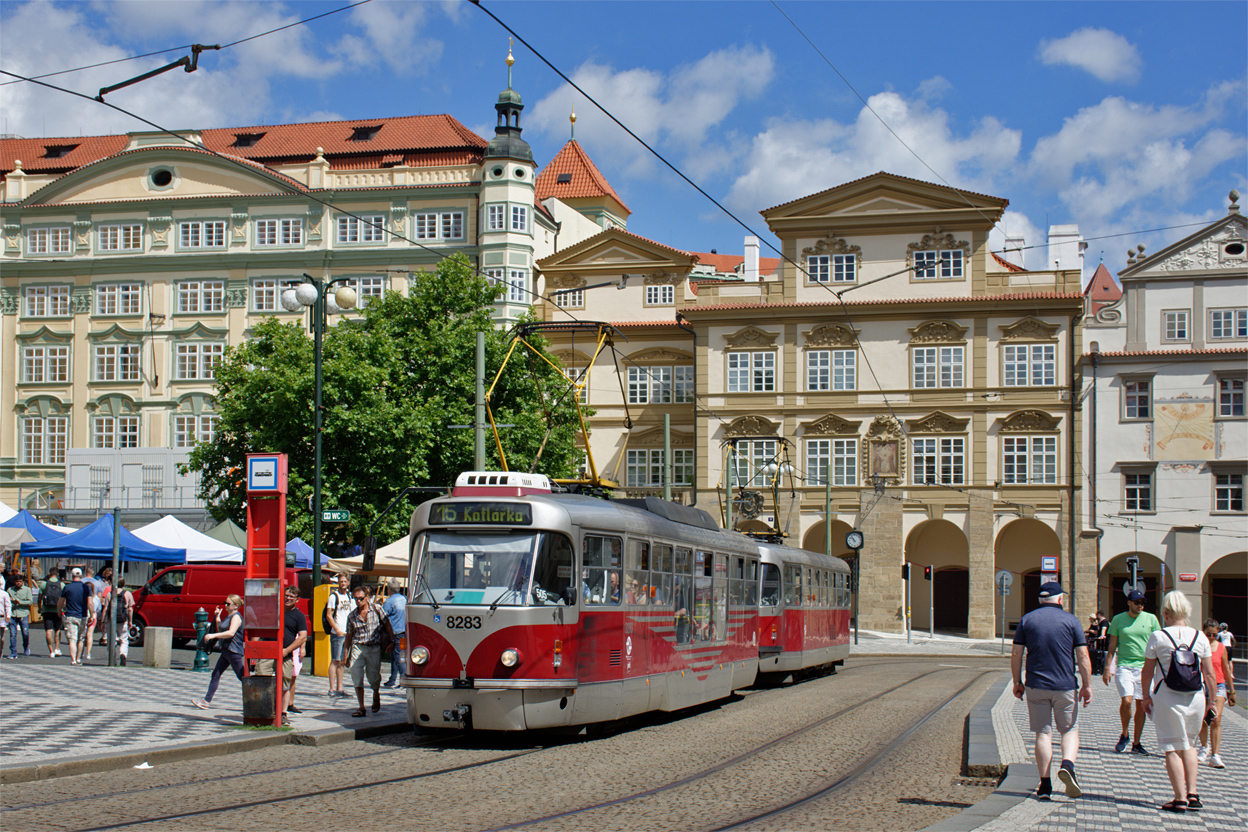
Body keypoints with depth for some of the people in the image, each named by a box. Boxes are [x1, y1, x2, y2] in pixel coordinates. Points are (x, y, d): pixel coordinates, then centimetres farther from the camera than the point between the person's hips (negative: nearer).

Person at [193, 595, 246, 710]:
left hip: (234, 652, -10)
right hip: (226, 650, 10)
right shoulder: (228, 616, 17)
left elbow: (231, 633, -29)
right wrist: (217, 618, 14)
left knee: (242, 676, -4)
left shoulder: (236, 617, -14)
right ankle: (206, 701, 7)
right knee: (215, 674, 6)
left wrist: (213, 635, -33)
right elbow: (221, 630, 27)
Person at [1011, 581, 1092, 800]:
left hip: (1036, 686, 1)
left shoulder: (1027, 620, 3)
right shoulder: (1071, 621, -1)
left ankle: (1045, 784, 5)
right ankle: (1067, 764, -15)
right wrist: (1087, 685, 1)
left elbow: (1016, 655, 1)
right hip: (1065, 687, -1)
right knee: (1070, 730, 12)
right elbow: (1083, 656, -5)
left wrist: (1017, 682, 10)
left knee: (1043, 733, 7)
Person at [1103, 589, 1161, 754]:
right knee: (1126, 700, -16)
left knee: (1141, 705, 3)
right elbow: (1112, 646, 8)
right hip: (1124, 666, -1)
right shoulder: (1118, 620, 4)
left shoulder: (1151, 619, 5)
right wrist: (1107, 668, 3)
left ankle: (1136, 743, 14)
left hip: (1145, 667, 1)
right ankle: (1124, 735, 8)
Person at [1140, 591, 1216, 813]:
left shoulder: (1158, 637, -6)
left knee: (1173, 748, 3)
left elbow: (1147, 672, -1)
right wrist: (1212, 698, 17)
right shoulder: (1200, 637, 1)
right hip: (1195, 698, 3)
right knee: (1189, 744, 20)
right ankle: (1192, 793, 12)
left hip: (1167, 698, -3)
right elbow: (1209, 674, 5)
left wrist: (1146, 696, 12)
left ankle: (1180, 798, 0)